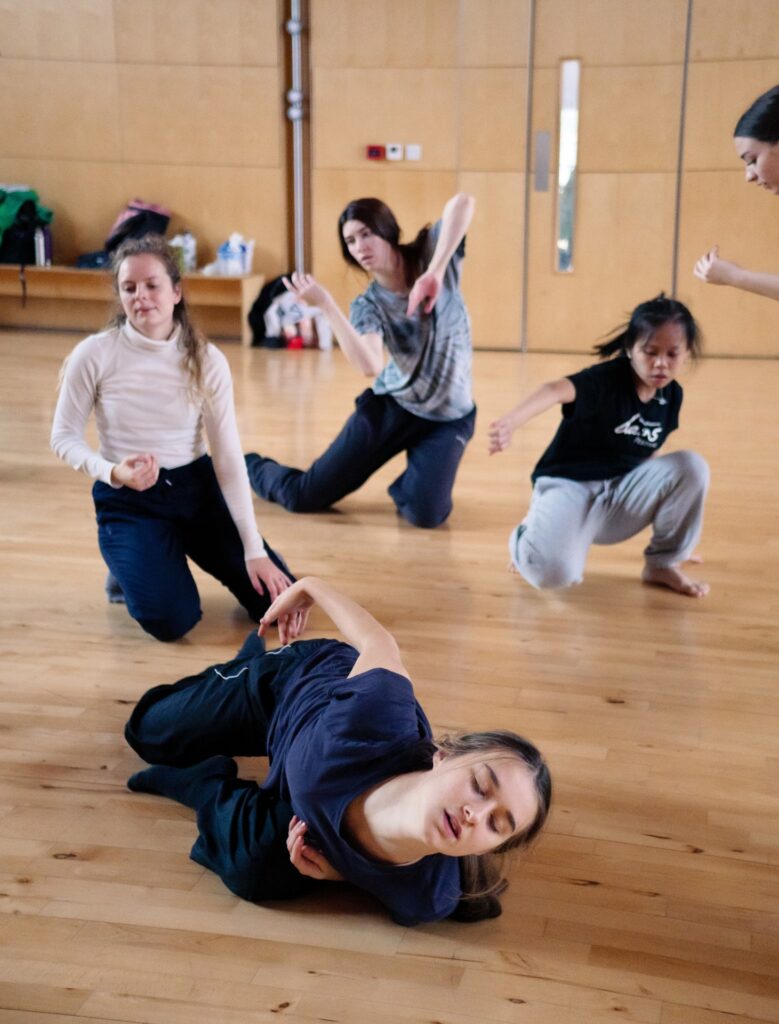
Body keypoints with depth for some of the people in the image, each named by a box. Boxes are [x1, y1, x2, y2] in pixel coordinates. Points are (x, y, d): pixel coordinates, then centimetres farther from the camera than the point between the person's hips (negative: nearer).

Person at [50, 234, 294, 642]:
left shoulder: (207, 360, -8)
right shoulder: (95, 355, -13)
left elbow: (229, 458, -8)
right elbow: (64, 436, -4)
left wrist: (254, 550, -12)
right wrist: (113, 473, -26)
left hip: (197, 488, 3)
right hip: (127, 499, -2)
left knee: (278, 600, -5)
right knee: (171, 620, -23)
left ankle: (178, 553, 24)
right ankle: (129, 567, 14)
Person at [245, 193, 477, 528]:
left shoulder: (429, 252, -13)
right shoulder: (368, 305, -10)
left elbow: (463, 203, -34)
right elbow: (370, 366, -32)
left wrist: (435, 272, -44)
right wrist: (325, 304, -33)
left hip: (448, 418, -1)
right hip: (390, 405, 1)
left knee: (425, 513, -23)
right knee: (302, 495, 3)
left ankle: (412, 478, 15)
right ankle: (248, 465, 39)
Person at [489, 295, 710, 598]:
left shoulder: (672, 395, 1)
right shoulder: (607, 378, -20)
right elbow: (556, 390, -41)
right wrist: (512, 420, -62)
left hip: (621, 491, 5)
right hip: (568, 485, -5)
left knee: (691, 467, -19)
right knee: (555, 571, -32)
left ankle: (663, 564, 1)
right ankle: (530, 537, 8)